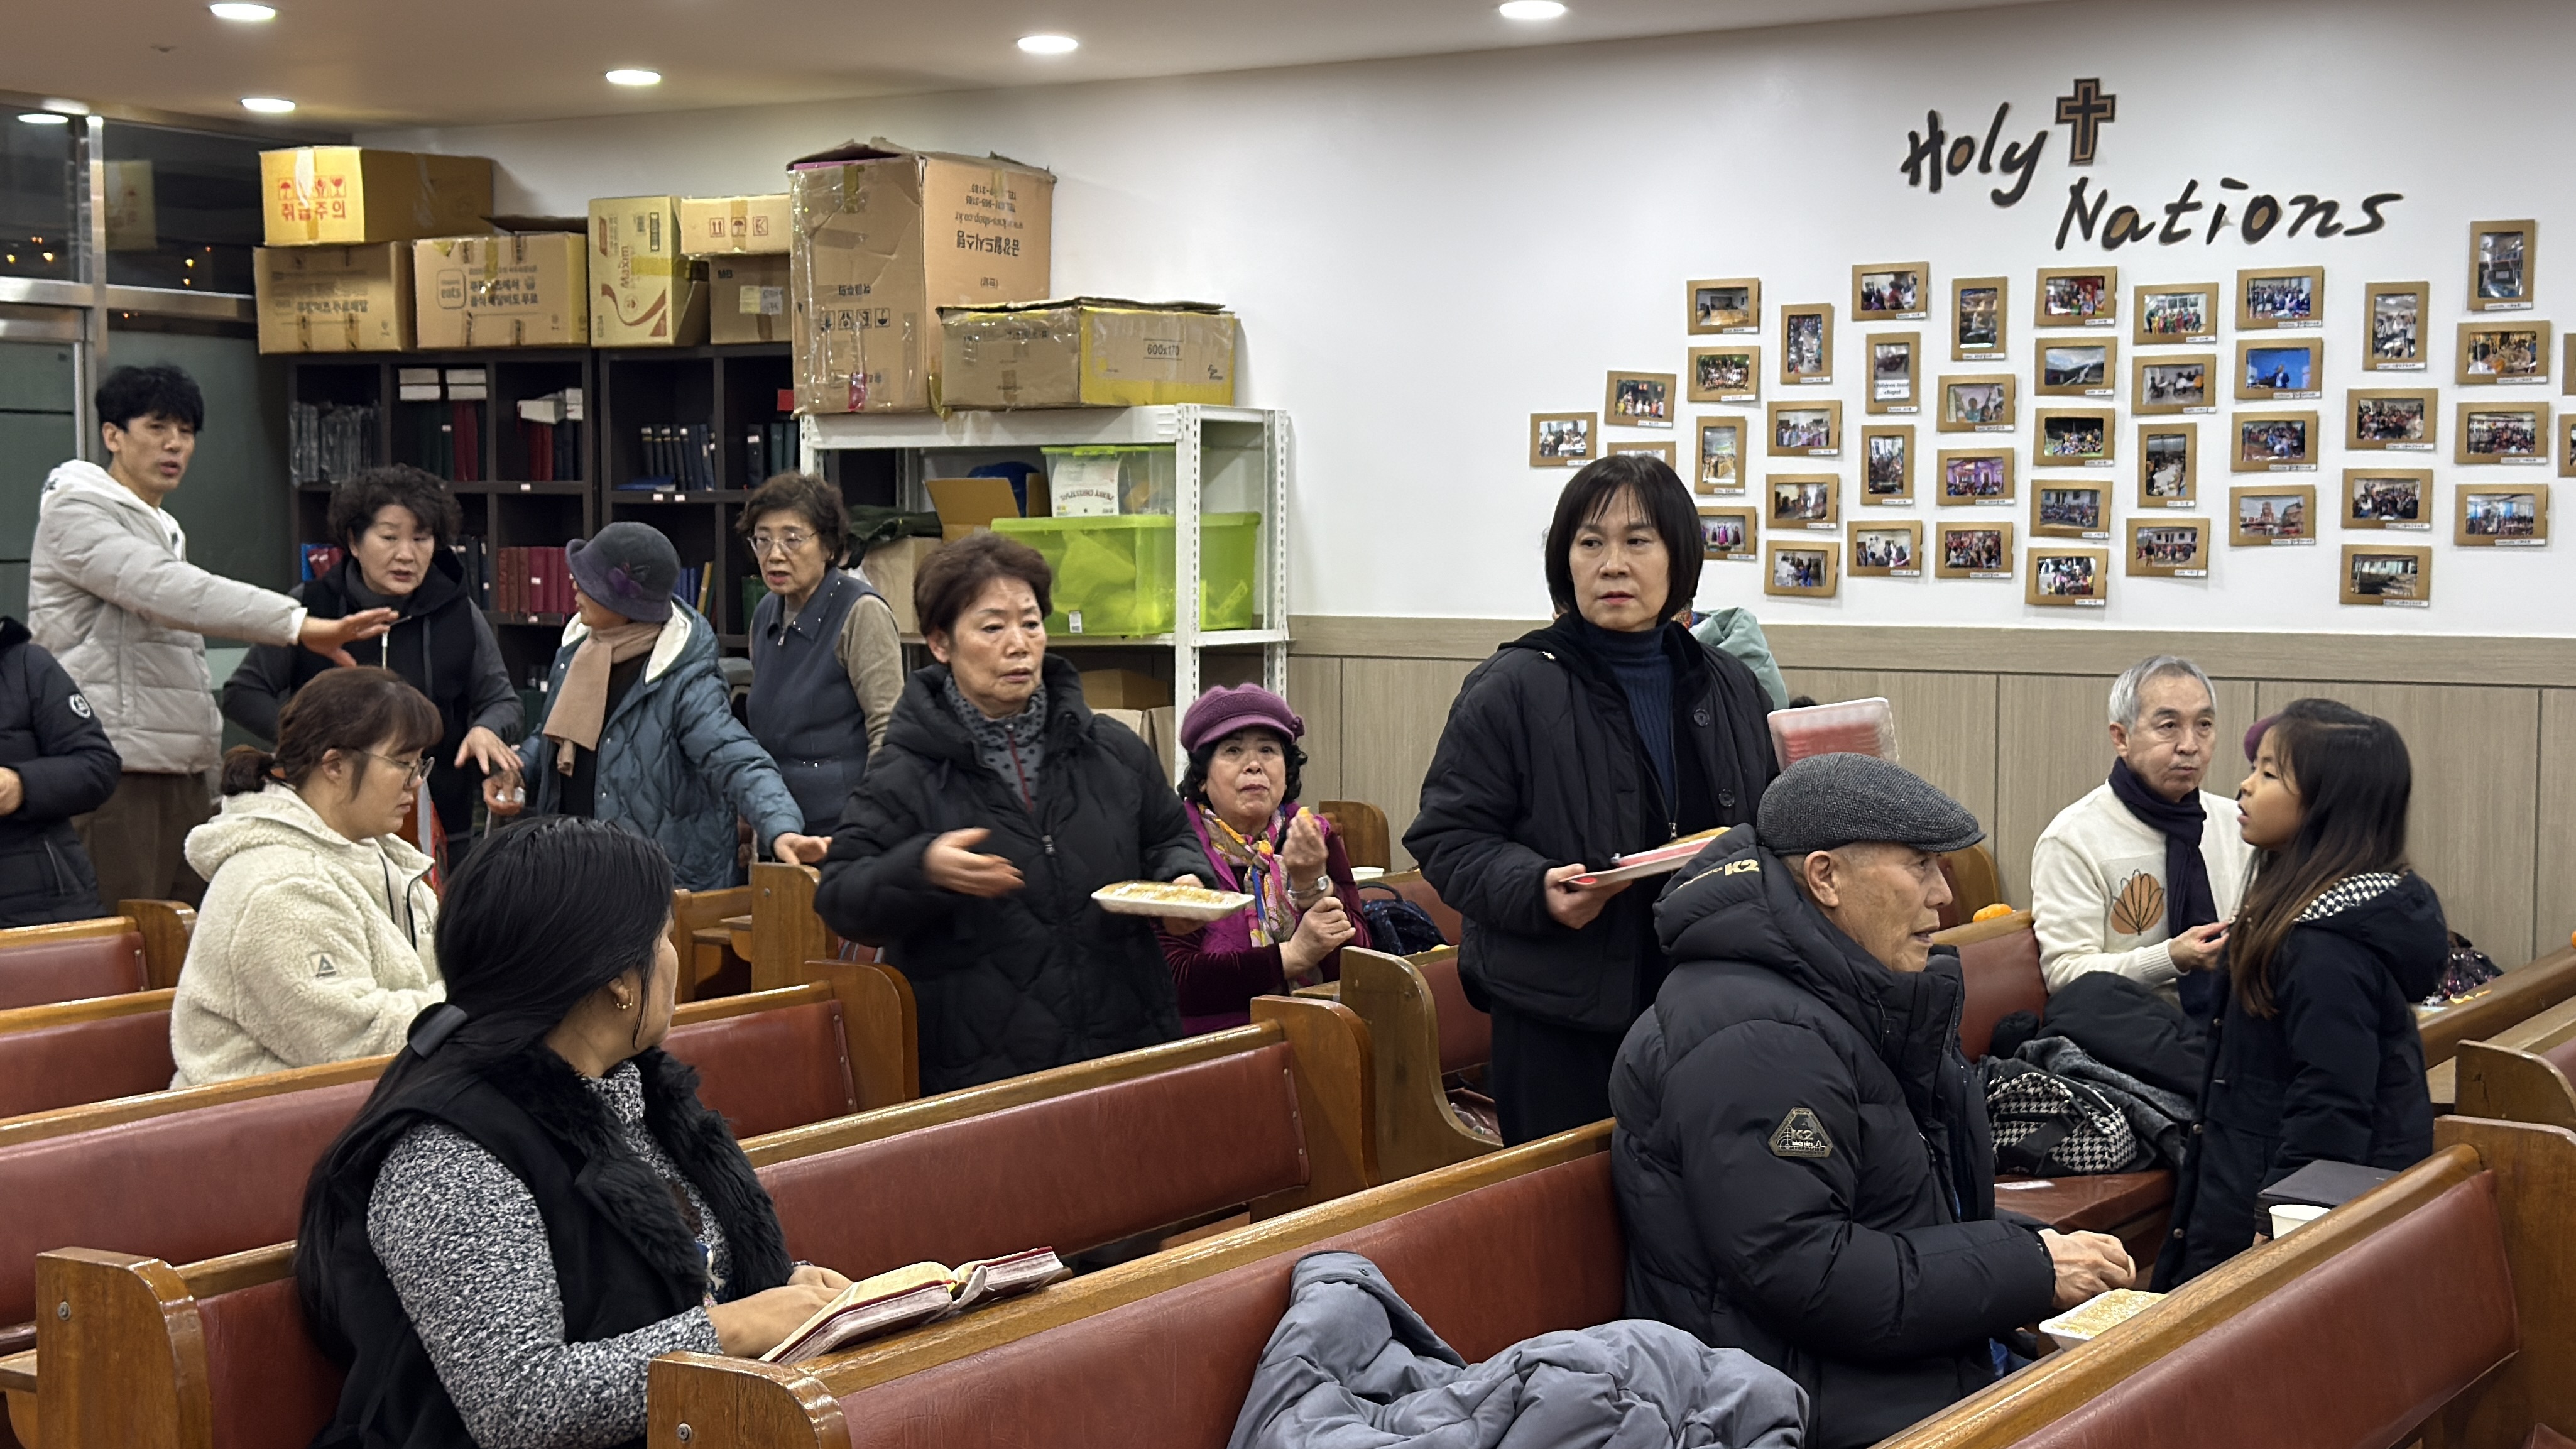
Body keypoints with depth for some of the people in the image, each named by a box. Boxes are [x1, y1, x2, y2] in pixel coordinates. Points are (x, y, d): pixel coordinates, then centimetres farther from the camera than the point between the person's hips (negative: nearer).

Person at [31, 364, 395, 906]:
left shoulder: (165, 530, 24)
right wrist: (299, 624, -30)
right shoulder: (76, 513, -6)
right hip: (116, 775, -9)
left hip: (183, 775, 9)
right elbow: (168, 591, -22)